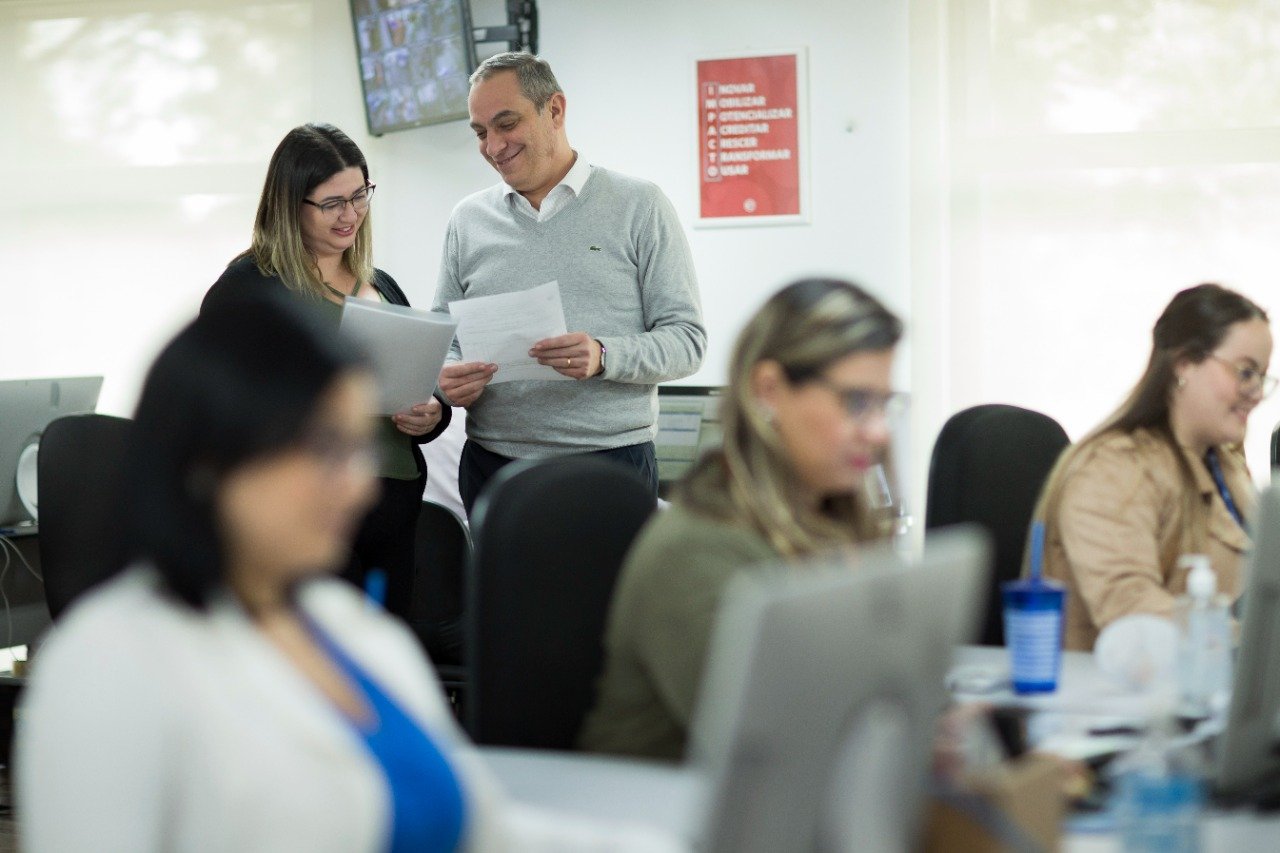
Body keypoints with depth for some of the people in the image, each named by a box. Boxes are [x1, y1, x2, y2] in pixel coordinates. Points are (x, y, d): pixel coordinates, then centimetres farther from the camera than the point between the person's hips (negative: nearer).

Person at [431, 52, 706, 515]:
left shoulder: (639, 207, 1)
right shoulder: (468, 221, 12)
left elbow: (686, 338, -3)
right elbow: (443, 337, 15)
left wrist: (603, 357, -21)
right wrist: (448, 378, -8)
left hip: (613, 463, -3)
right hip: (491, 465, 3)